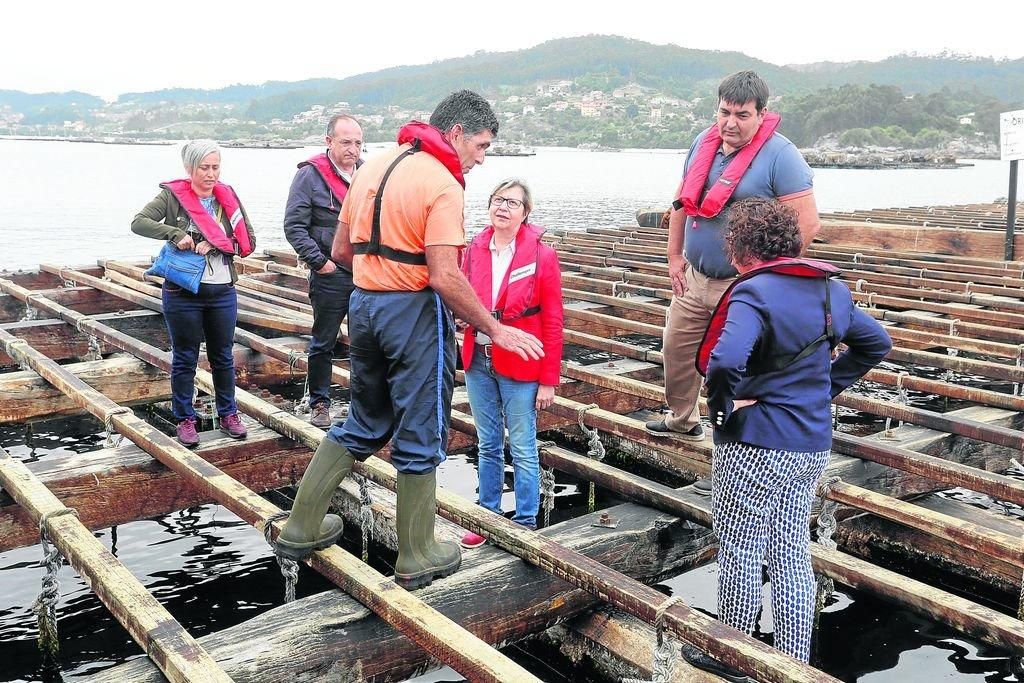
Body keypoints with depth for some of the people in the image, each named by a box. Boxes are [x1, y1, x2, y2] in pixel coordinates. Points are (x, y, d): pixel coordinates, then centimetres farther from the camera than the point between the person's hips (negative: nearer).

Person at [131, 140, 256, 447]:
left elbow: (248, 242, 0)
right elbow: (139, 222, -15)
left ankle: (228, 414, 26)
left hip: (223, 292, 3)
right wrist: (175, 234, -25)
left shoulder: (228, 197, 4)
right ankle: (185, 419, 19)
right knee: (184, 359, 7)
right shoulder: (172, 196, -5)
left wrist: (214, 245, -13)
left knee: (223, 356, 13)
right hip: (183, 293, -3)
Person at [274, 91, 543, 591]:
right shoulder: (442, 184, -15)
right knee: (420, 438, 6)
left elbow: (341, 251, 13)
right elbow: (445, 278, -23)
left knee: (363, 425, 21)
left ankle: (301, 527, 27)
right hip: (414, 310, -7)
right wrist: (495, 330, -15)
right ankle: (417, 558, 18)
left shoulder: (373, 167, 10)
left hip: (363, 303, 8)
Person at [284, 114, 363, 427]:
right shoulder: (310, 175, -7)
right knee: (323, 343, 7)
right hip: (331, 275, -4)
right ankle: (319, 404, 19)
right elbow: (294, 226, -9)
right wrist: (319, 261, -14)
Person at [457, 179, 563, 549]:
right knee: (488, 445, 15)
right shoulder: (474, 250, 3)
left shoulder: (542, 255, -9)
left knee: (523, 449, 4)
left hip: (519, 367, -4)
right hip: (479, 362, 4)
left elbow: (552, 321, -9)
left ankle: (525, 523, 17)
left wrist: (548, 380, -10)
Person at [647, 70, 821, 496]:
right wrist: (674, 255, 12)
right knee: (676, 347, 19)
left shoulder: (779, 156, -16)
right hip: (695, 277, 7)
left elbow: (807, 222, -18)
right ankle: (683, 421, 45)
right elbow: (683, 200, 16)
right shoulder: (704, 143, 5)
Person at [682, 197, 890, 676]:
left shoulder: (753, 294, -19)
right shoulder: (830, 289, 6)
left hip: (755, 447, -8)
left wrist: (722, 407, -19)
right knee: (793, 555, 16)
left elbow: (725, 363, -37)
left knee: (740, 553, 9)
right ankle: (796, 664, 25)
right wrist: (828, 386, 15)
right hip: (813, 448, 8)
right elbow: (876, 343, 20)